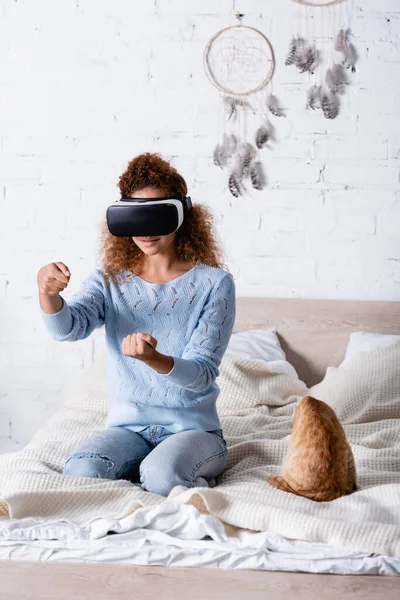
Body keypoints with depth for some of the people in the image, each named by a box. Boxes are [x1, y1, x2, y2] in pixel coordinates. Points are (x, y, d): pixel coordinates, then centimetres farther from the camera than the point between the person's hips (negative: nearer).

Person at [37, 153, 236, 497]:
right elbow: (68, 328, -17)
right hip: (128, 425, 2)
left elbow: (202, 374, -14)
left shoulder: (213, 283, -6)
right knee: (80, 472, -27)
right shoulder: (110, 282, 3)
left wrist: (153, 358, -36)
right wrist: (48, 294, -40)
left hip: (193, 428, -2)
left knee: (161, 476, -33)